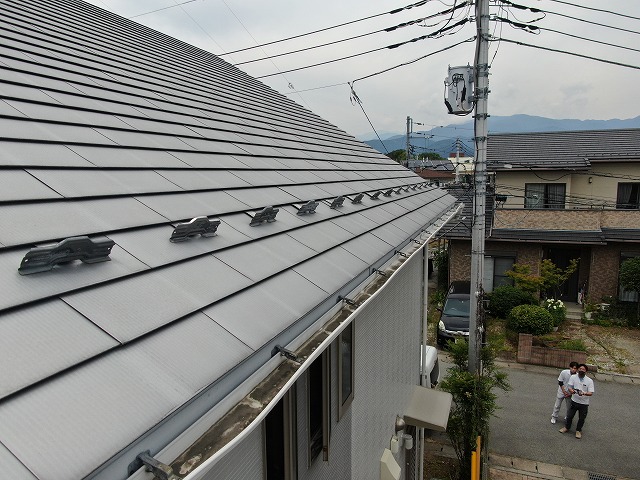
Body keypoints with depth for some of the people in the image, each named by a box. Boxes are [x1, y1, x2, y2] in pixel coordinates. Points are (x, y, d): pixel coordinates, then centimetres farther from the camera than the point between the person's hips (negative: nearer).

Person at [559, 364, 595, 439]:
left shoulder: (589, 381, -11)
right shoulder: (573, 377, -6)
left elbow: (591, 393, -15)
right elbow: (570, 387, -7)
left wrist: (583, 393, -35)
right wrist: (571, 391, -31)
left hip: (584, 403, -1)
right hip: (574, 401, 1)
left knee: (581, 418, 13)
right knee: (569, 416, 12)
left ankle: (578, 430, 36)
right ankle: (567, 427, 36)